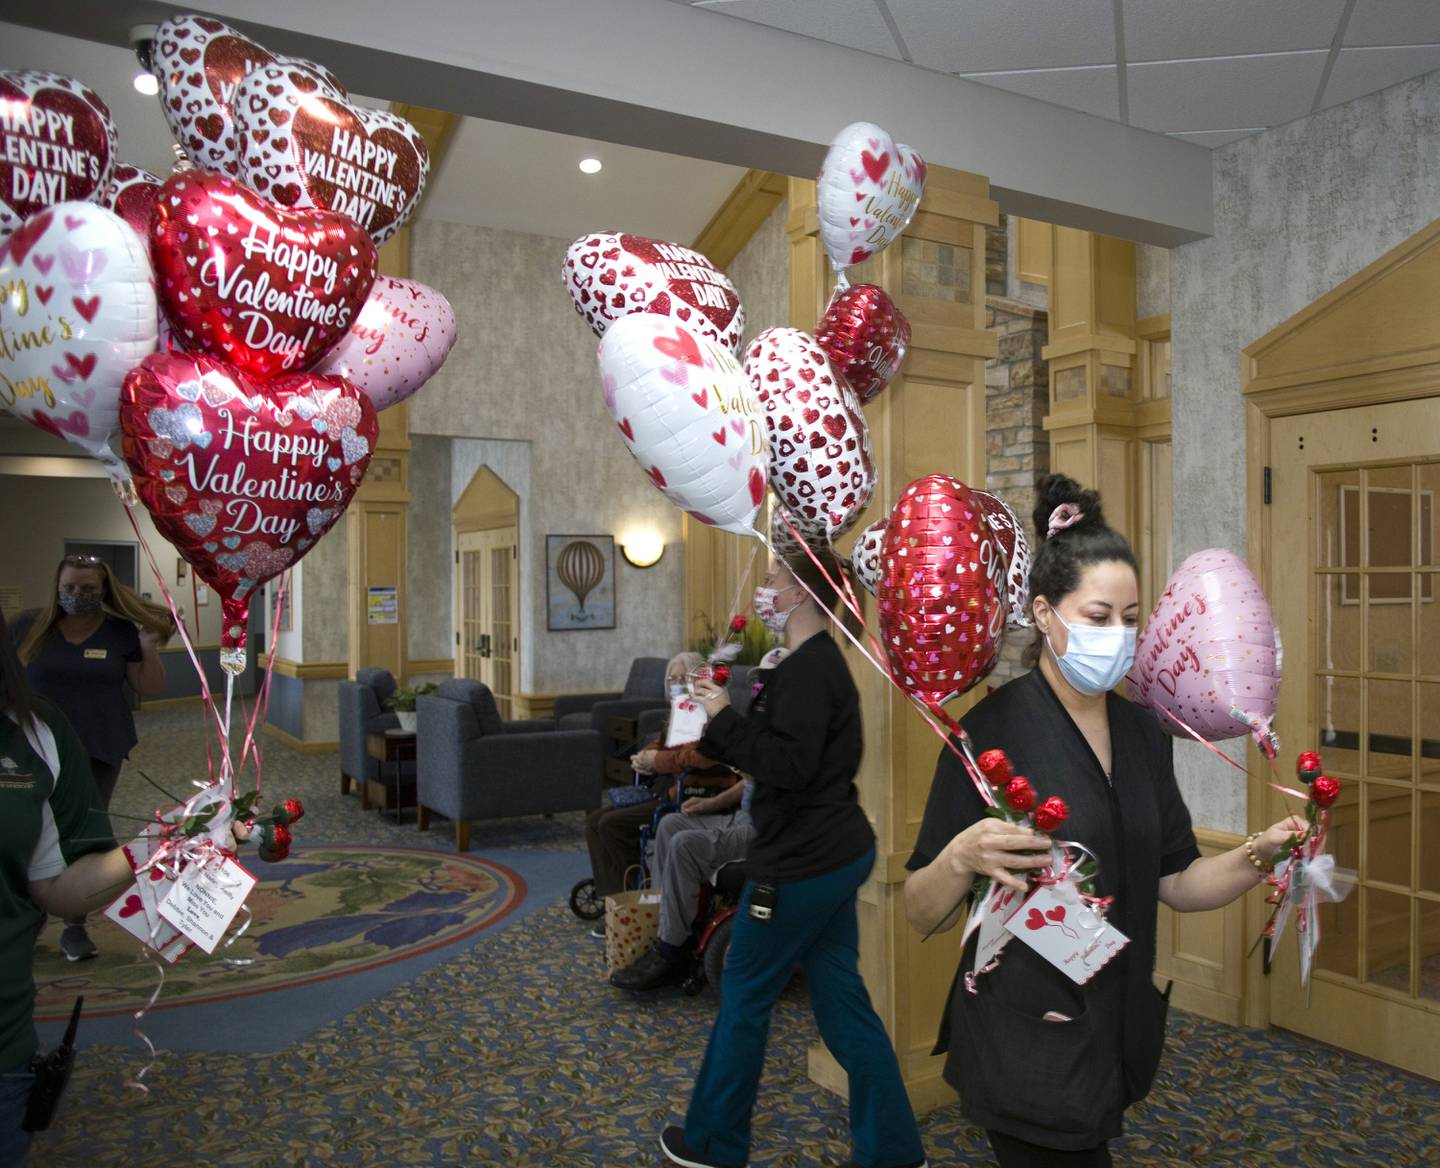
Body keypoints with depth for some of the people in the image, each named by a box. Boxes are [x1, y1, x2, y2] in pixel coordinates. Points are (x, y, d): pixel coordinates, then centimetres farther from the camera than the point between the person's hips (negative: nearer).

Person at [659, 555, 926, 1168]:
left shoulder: (808, 669, -19)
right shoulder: (818, 662, 13)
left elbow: (787, 765, -26)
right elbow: (771, 755, 18)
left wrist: (725, 715, -20)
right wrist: (711, 726, 12)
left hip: (802, 863, -10)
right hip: (834, 854, 10)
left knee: (744, 993, 7)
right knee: (842, 999, 14)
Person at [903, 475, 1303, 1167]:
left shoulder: (1142, 733, 2)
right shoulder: (995, 729, -18)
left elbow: (1176, 883, 7)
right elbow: (922, 915, -16)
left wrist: (1258, 856, -10)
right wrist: (962, 857, -36)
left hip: (1118, 1034, 7)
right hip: (1026, 1050, -6)